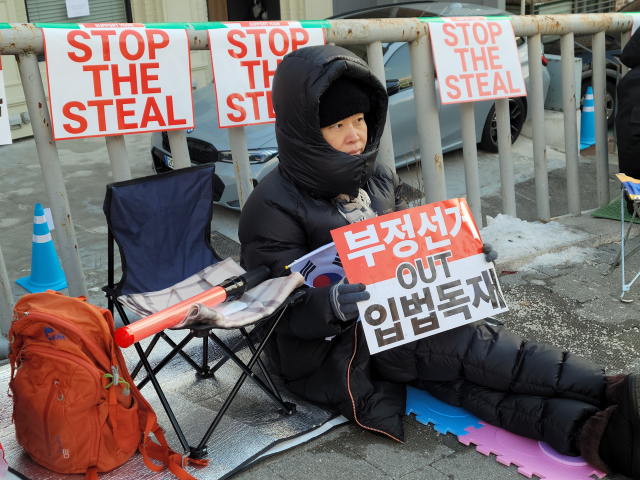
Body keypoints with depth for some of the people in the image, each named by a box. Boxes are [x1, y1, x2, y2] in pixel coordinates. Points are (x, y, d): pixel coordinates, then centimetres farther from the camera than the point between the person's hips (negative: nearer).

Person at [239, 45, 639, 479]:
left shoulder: (377, 179, 10)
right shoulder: (274, 207, -11)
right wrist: (325, 306, -37)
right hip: (327, 350, -6)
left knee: (457, 374, -24)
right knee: (463, 345, -27)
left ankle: (590, 431, -42)